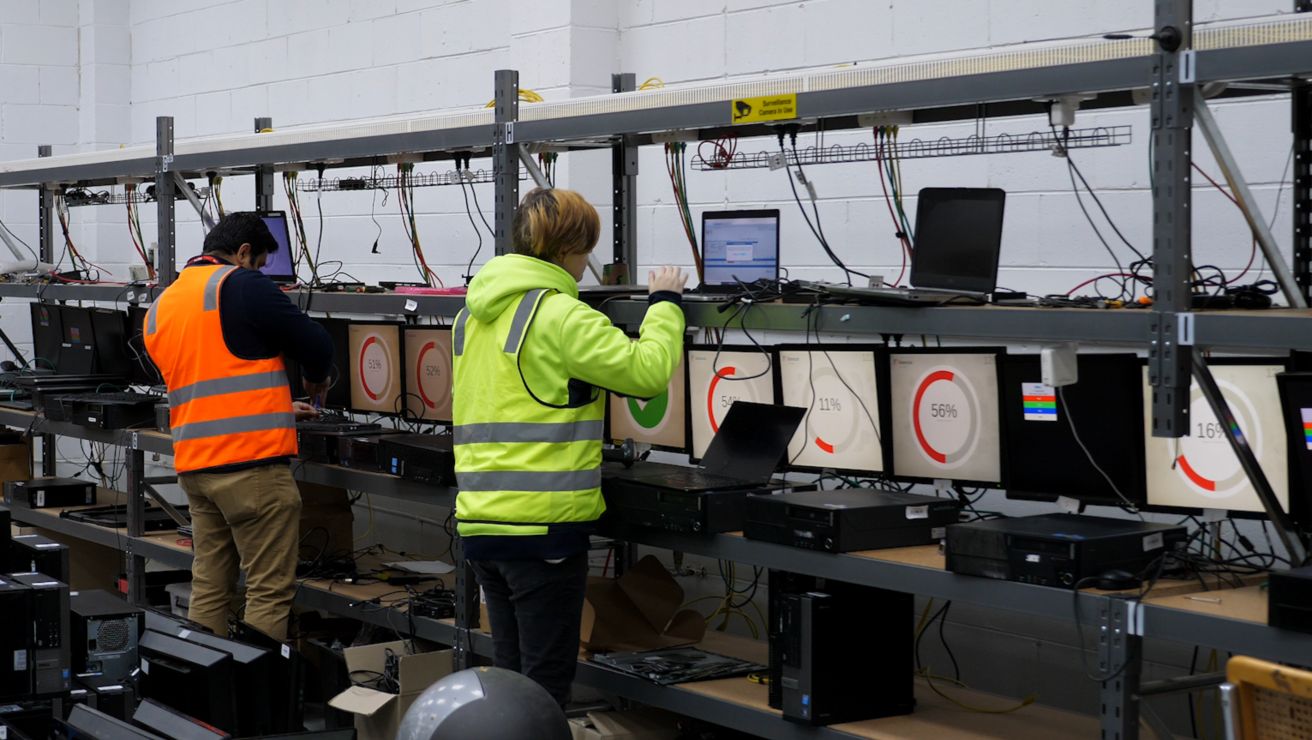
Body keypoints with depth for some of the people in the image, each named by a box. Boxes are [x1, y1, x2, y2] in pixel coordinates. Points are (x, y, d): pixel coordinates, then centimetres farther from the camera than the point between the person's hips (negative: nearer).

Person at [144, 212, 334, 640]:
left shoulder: (160, 305, 18)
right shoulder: (241, 285, -6)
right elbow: (316, 344, -7)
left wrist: (280, 409, 31)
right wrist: (315, 380, 15)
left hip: (194, 467, 8)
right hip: (252, 464, -8)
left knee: (209, 591, 13)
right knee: (270, 591, -3)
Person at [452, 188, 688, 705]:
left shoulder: (471, 316, 13)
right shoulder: (562, 316, -13)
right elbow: (647, 371, -16)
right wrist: (665, 303, 1)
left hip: (480, 521, 8)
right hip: (544, 524, -8)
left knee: (510, 676, 16)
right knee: (546, 684, 0)